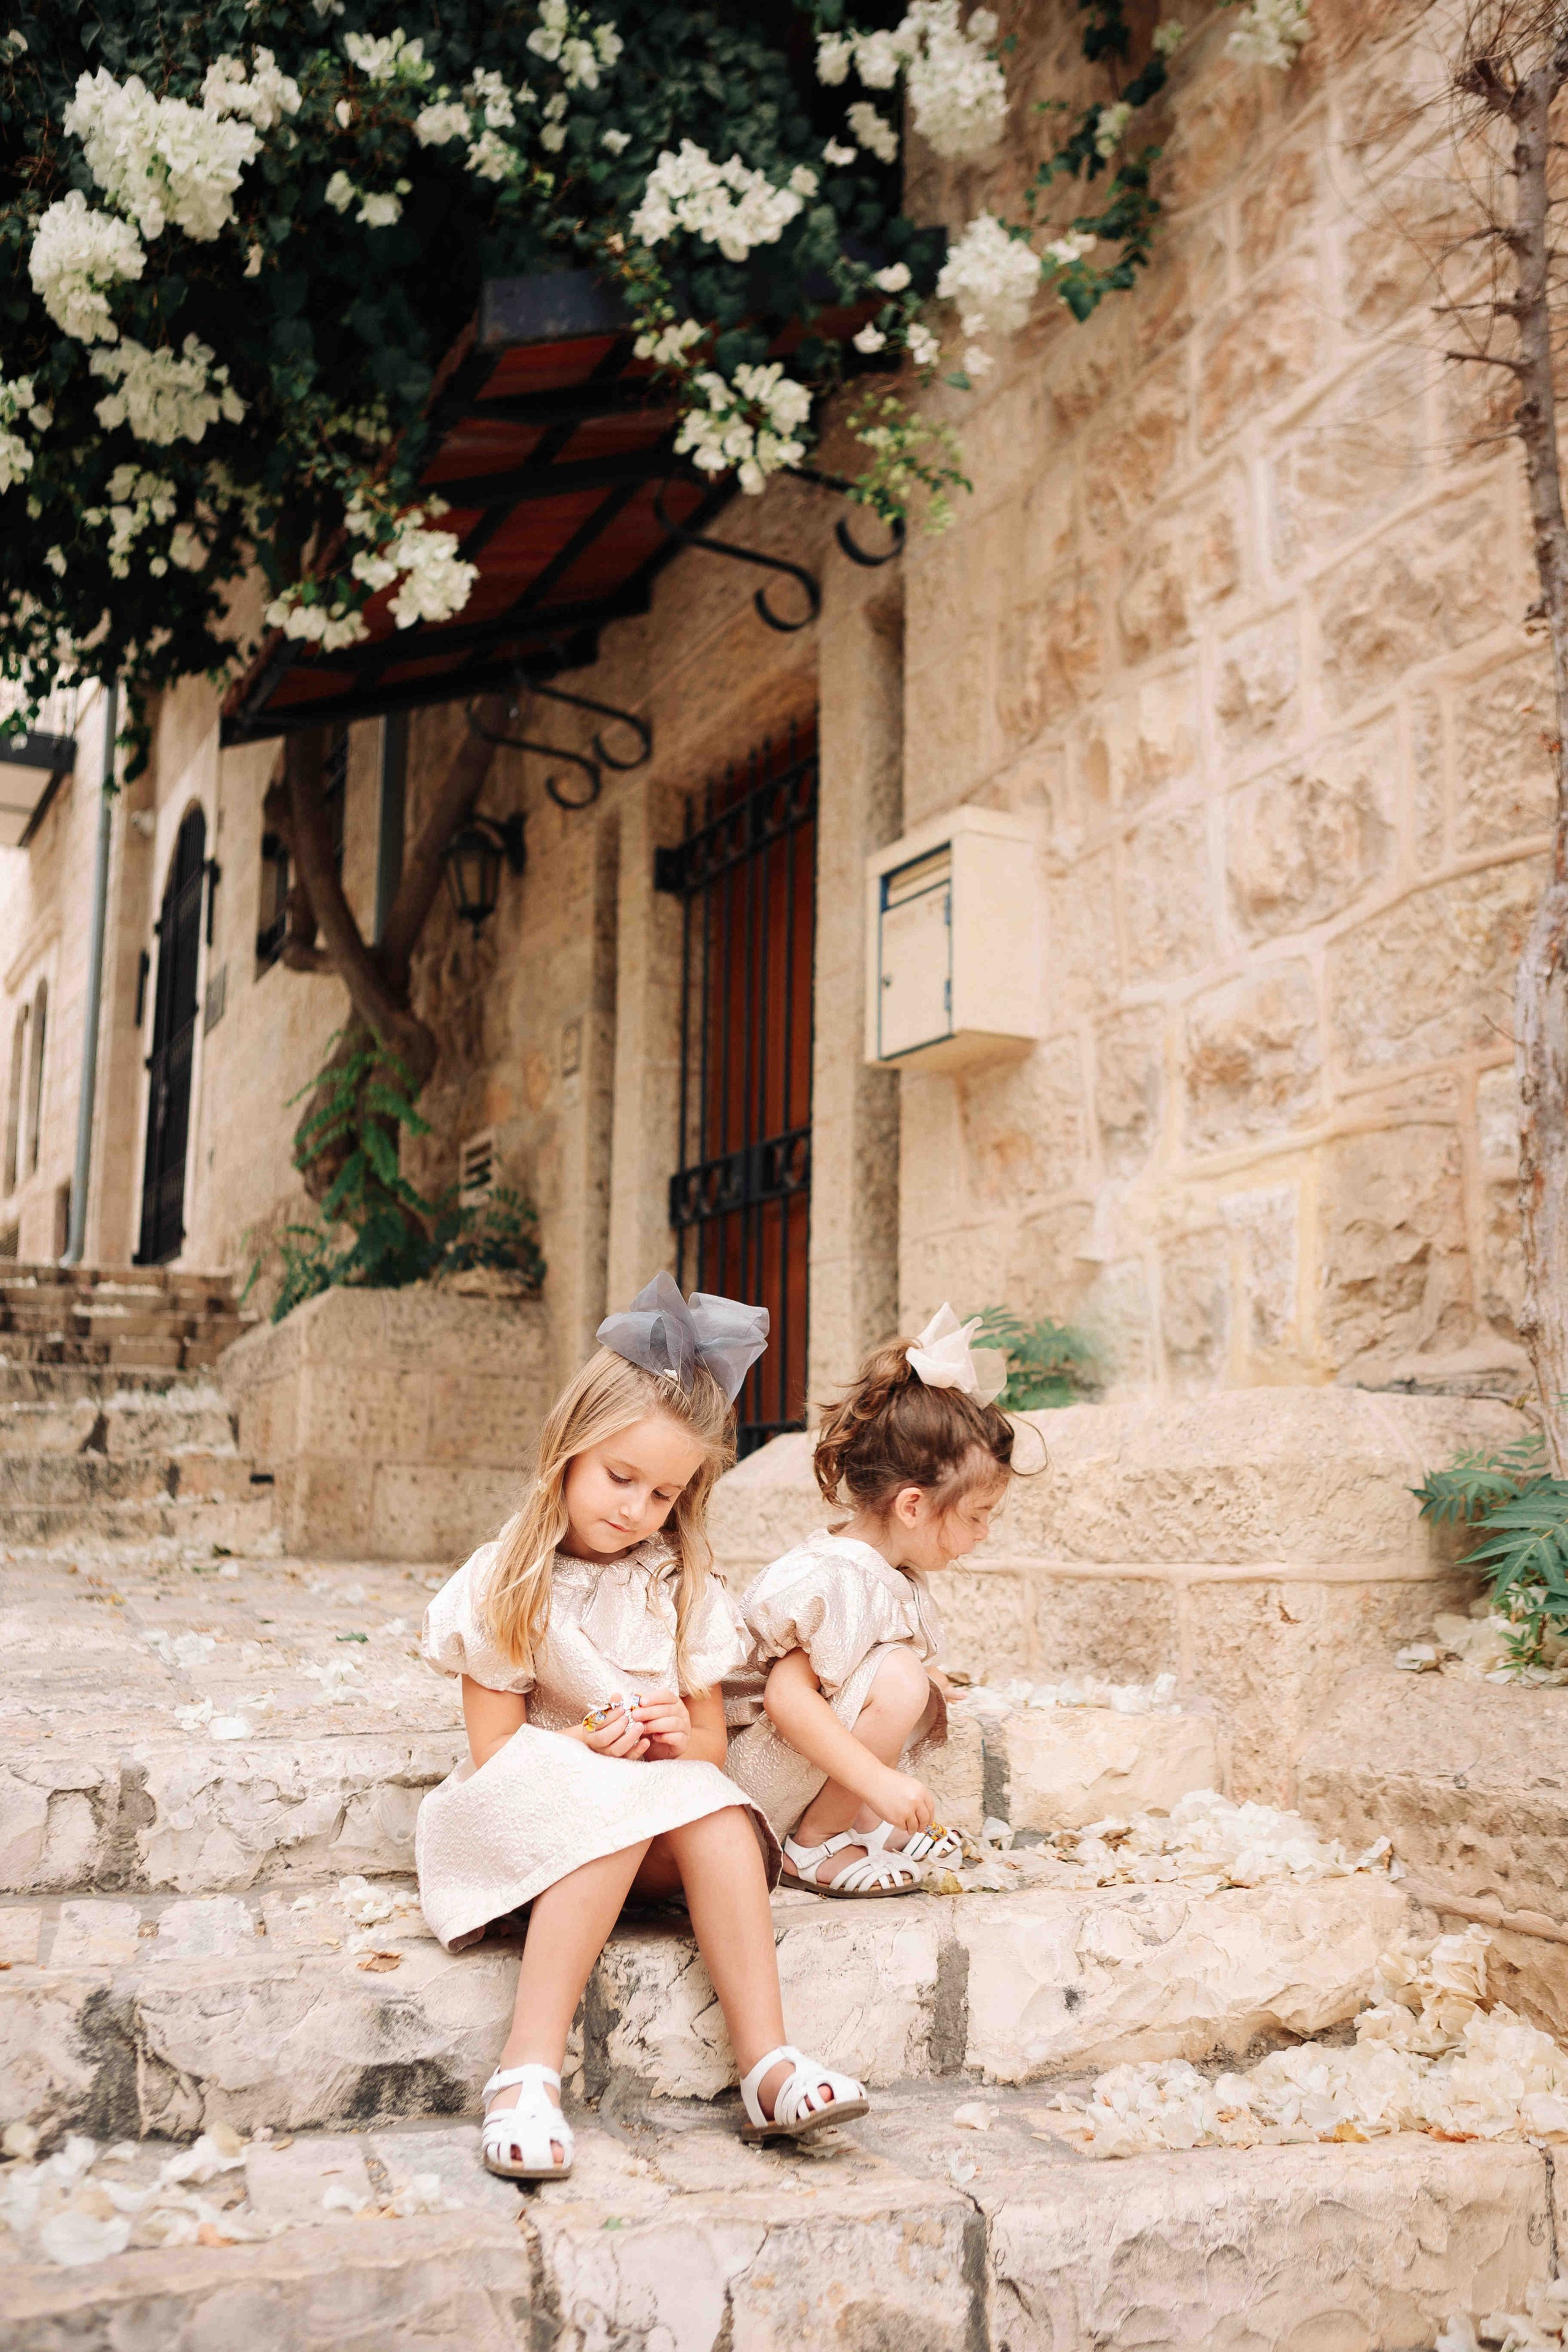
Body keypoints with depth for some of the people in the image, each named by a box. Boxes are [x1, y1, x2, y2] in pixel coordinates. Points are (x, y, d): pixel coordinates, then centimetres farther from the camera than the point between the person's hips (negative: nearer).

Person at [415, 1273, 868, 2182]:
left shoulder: (684, 1588, 5)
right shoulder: (508, 1583, -5)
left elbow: (713, 1745, 10)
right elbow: (494, 1750, -5)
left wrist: (681, 1738, -14)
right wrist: (584, 1749, -24)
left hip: (660, 1827, 3)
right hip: (531, 1808, -3)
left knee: (713, 1808, -31)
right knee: (618, 1807, -36)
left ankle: (769, 2066, -34)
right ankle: (531, 2069, -41)